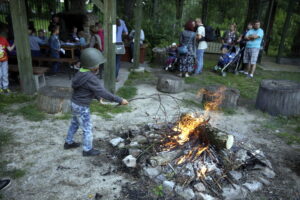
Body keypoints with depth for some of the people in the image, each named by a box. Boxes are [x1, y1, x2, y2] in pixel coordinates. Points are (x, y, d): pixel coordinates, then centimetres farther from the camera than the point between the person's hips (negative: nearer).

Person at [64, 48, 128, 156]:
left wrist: (98, 97, 6)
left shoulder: (82, 73, 0)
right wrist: (120, 100, -27)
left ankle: (68, 142, 45)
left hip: (75, 103, 9)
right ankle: (87, 150, 24)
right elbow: (103, 92, -30)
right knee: (87, 128, 7)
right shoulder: (90, 77, -28)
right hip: (82, 107, -9)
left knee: (74, 123, 26)